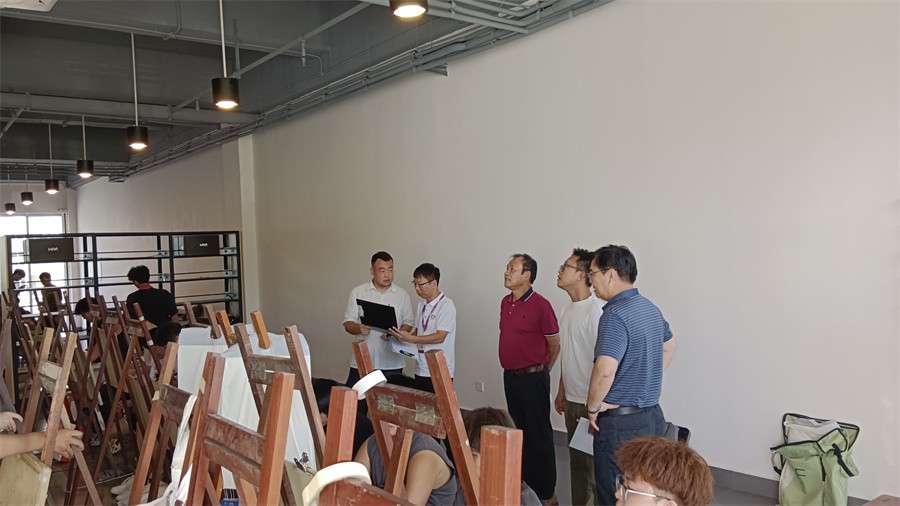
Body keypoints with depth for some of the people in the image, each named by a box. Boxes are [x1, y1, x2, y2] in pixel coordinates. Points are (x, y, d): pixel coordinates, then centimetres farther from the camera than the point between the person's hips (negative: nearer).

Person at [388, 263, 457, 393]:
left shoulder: (446, 305, -12)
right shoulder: (422, 304, 12)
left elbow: (440, 337, -19)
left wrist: (410, 339, -24)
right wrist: (401, 336, -2)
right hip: (421, 370, 7)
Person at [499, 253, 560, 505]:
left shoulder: (540, 305, -15)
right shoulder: (505, 302, 8)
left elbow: (554, 345, -8)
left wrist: (540, 372, 4)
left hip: (532, 378, -7)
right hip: (510, 376, 7)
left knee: (538, 434, 1)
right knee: (519, 430, 16)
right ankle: (522, 483, 29)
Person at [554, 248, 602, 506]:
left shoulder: (595, 312, -19)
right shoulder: (567, 309, 9)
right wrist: (561, 391, 19)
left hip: (591, 402, -9)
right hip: (571, 400, 9)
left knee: (593, 465, 1)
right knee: (576, 460, 19)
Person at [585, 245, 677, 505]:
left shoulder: (615, 314, -20)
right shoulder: (651, 308, 8)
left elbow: (605, 370, -30)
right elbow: (669, 347, 26)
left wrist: (593, 407, -14)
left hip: (621, 423, -9)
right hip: (653, 416, 9)